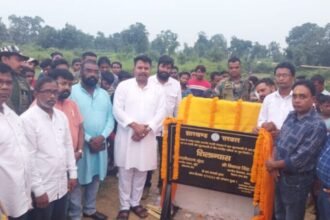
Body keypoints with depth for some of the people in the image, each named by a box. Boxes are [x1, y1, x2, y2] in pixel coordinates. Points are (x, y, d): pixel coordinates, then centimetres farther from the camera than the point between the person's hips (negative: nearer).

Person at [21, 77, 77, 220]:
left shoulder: (61, 116, 4)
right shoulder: (27, 119, -15)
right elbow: (29, 157, -16)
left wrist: (72, 173, 10)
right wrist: (38, 189, -15)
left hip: (62, 185, 6)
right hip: (42, 188, -6)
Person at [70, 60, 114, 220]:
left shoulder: (104, 94, 10)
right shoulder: (72, 92, -7)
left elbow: (110, 118, 6)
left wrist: (102, 136, -11)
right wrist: (89, 139, -15)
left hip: (100, 143, 5)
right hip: (80, 144, -5)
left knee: (95, 178, 16)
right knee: (78, 180, 4)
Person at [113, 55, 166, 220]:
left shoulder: (158, 89, 6)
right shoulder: (123, 86, 0)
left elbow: (161, 113, 0)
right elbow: (117, 110, -7)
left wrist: (146, 129, -13)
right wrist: (134, 125, -17)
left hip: (147, 137, 2)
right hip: (126, 136, -2)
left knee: (141, 172, 11)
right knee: (125, 172, 5)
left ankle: (135, 203, 29)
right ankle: (124, 206, 20)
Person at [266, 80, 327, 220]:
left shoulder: (317, 126, -24)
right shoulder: (291, 116, 0)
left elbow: (299, 160, -25)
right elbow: (279, 140, 8)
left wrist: (273, 164, -11)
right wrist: (273, 163, -8)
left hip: (297, 180, -6)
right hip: (281, 175, 7)